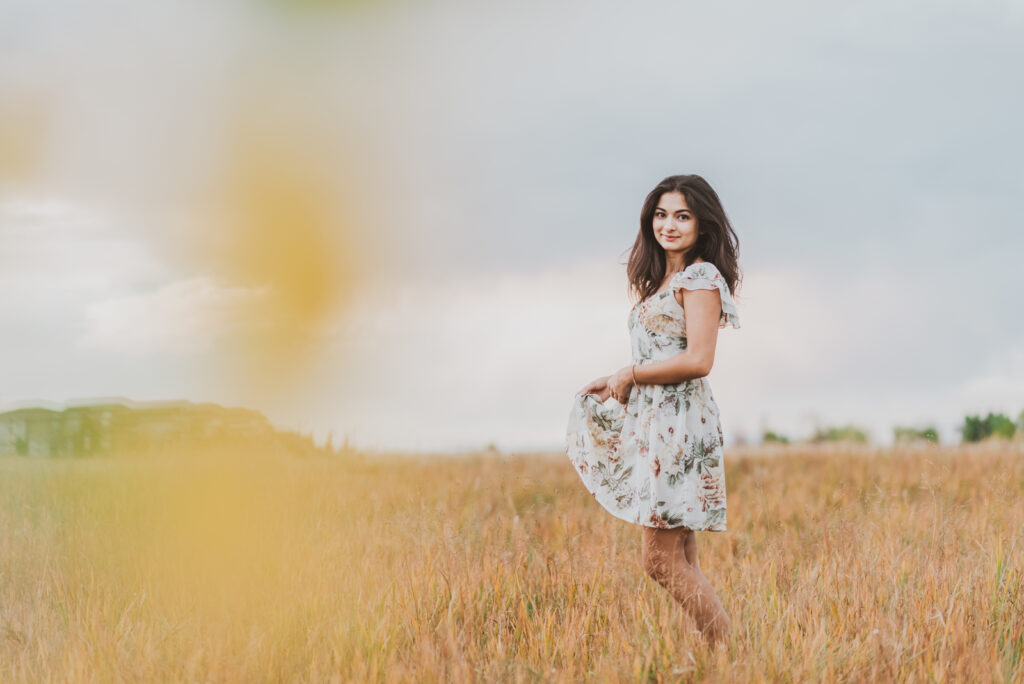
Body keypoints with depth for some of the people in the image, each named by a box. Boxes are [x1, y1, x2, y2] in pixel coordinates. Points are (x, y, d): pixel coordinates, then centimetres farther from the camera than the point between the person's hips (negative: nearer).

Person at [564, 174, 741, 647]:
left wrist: (631, 375, -9)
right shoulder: (660, 281, 20)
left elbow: (697, 360, -17)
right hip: (653, 422, 9)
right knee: (680, 562, 7)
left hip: (680, 423, -9)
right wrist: (619, 385, 5)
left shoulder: (701, 278, -7)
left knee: (662, 561, -11)